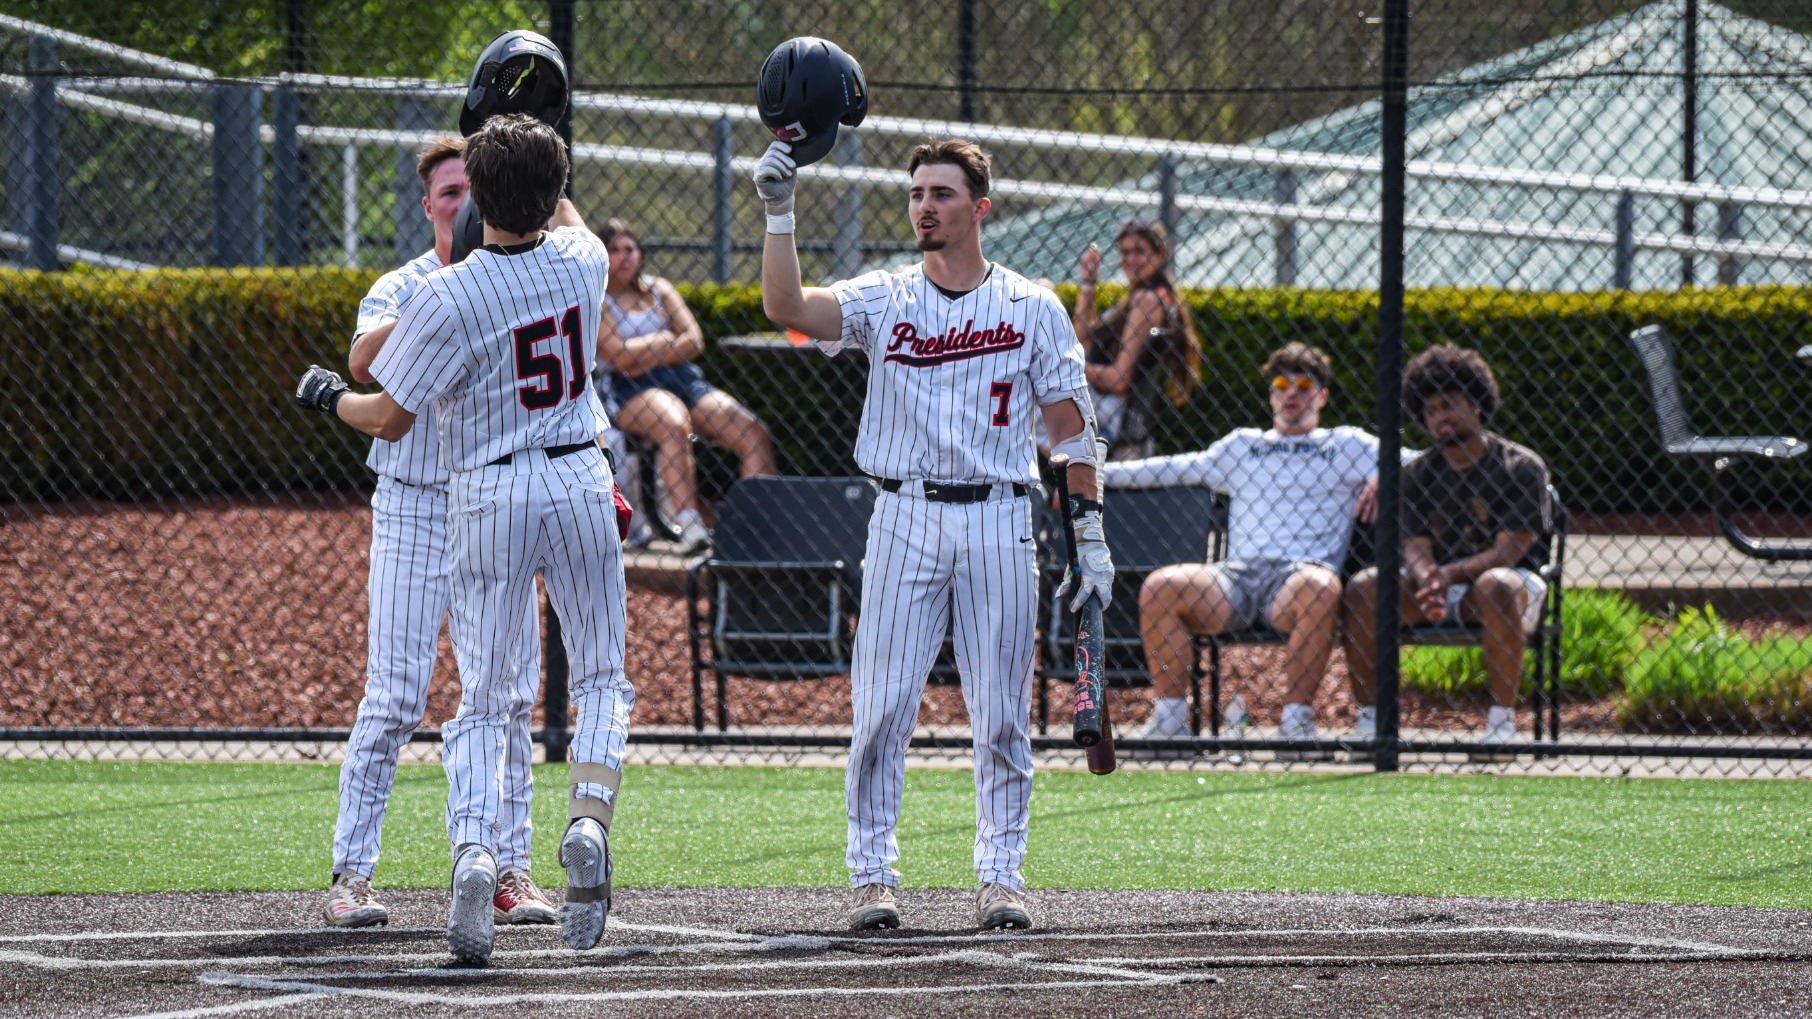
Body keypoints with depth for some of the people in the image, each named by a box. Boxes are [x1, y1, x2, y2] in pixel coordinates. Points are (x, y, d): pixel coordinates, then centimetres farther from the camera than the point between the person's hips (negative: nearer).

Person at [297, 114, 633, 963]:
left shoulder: (451, 296, -17)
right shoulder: (581, 263, -4)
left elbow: (390, 419, -10)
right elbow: (569, 221, 25)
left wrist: (331, 397, 9)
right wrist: (533, 161, 35)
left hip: (487, 495, -3)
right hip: (580, 482, 3)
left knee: (481, 698, 4)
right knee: (601, 676, 13)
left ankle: (474, 851, -16)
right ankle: (589, 820, -12)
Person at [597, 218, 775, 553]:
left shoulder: (659, 290, 20)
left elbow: (694, 341, 8)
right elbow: (619, 355, -9)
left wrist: (644, 356, -3)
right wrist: (664, 341, 3)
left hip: (685, 379, 6)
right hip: (634, 392, -6)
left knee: (754, 433, -18)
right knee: (674, 424, -40)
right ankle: (689, 524, -52)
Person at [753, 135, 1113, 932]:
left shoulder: (1033, 309, 5)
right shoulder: (882, 300, 6)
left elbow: (1071, 426, 6)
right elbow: (786, 306, -11)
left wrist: (1089, 536, 1)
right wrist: (779, 213, -21)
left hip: (998, 522, 0)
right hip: (905, 517, 0)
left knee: (1002, 712, 1)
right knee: (881, 706, -4)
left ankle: (1001, 876, 9)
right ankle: (873, 874, 2)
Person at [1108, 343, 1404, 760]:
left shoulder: (1345, 446, 21)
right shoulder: (1242, 446, 31)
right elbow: (1173, 469, 32)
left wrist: (1383, 477, -11)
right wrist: (1094, 475, 27)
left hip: (1300, 573, -3)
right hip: (1237, 576, 3)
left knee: (1320, 587, -40)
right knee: (1160, 586, -26)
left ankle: (1297, 720, -32)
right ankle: (1170, 719, -20)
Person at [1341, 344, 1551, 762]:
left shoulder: (1522, 467, -3)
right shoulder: (1417, 474, 10)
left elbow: (1508, 551, -12)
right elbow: (1415, 549, -1)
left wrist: (1451, 574, -30)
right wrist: (1427, 585, -27)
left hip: (1515, 580, -4)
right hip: (1438, 586, 4)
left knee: (1495, 586, -40)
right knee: (1364, 587, -22)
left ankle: (1502, 724, -36)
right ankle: (1370, 722, -22)